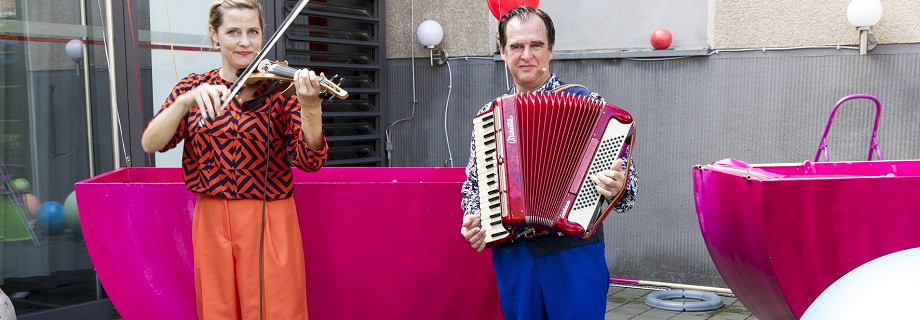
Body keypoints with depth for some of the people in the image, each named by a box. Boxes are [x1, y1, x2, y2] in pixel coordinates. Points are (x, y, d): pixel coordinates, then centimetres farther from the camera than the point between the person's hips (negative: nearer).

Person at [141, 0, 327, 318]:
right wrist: (185, 102, -24)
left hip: (270, 222, -2)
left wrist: (311, 107, -32)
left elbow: (310, 160, -14)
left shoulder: (281, 86, -4)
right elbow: (150, 143, -7)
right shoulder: (194, 87, 5)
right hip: (212, 222, 3)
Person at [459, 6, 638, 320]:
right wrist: (471, 220, -1)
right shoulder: (488, 115, 10)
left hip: (573, 252, -3)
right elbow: (473, 183, 18)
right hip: (512, 254, 4)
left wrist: (616, 187, -26)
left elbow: (623, 176, -4)